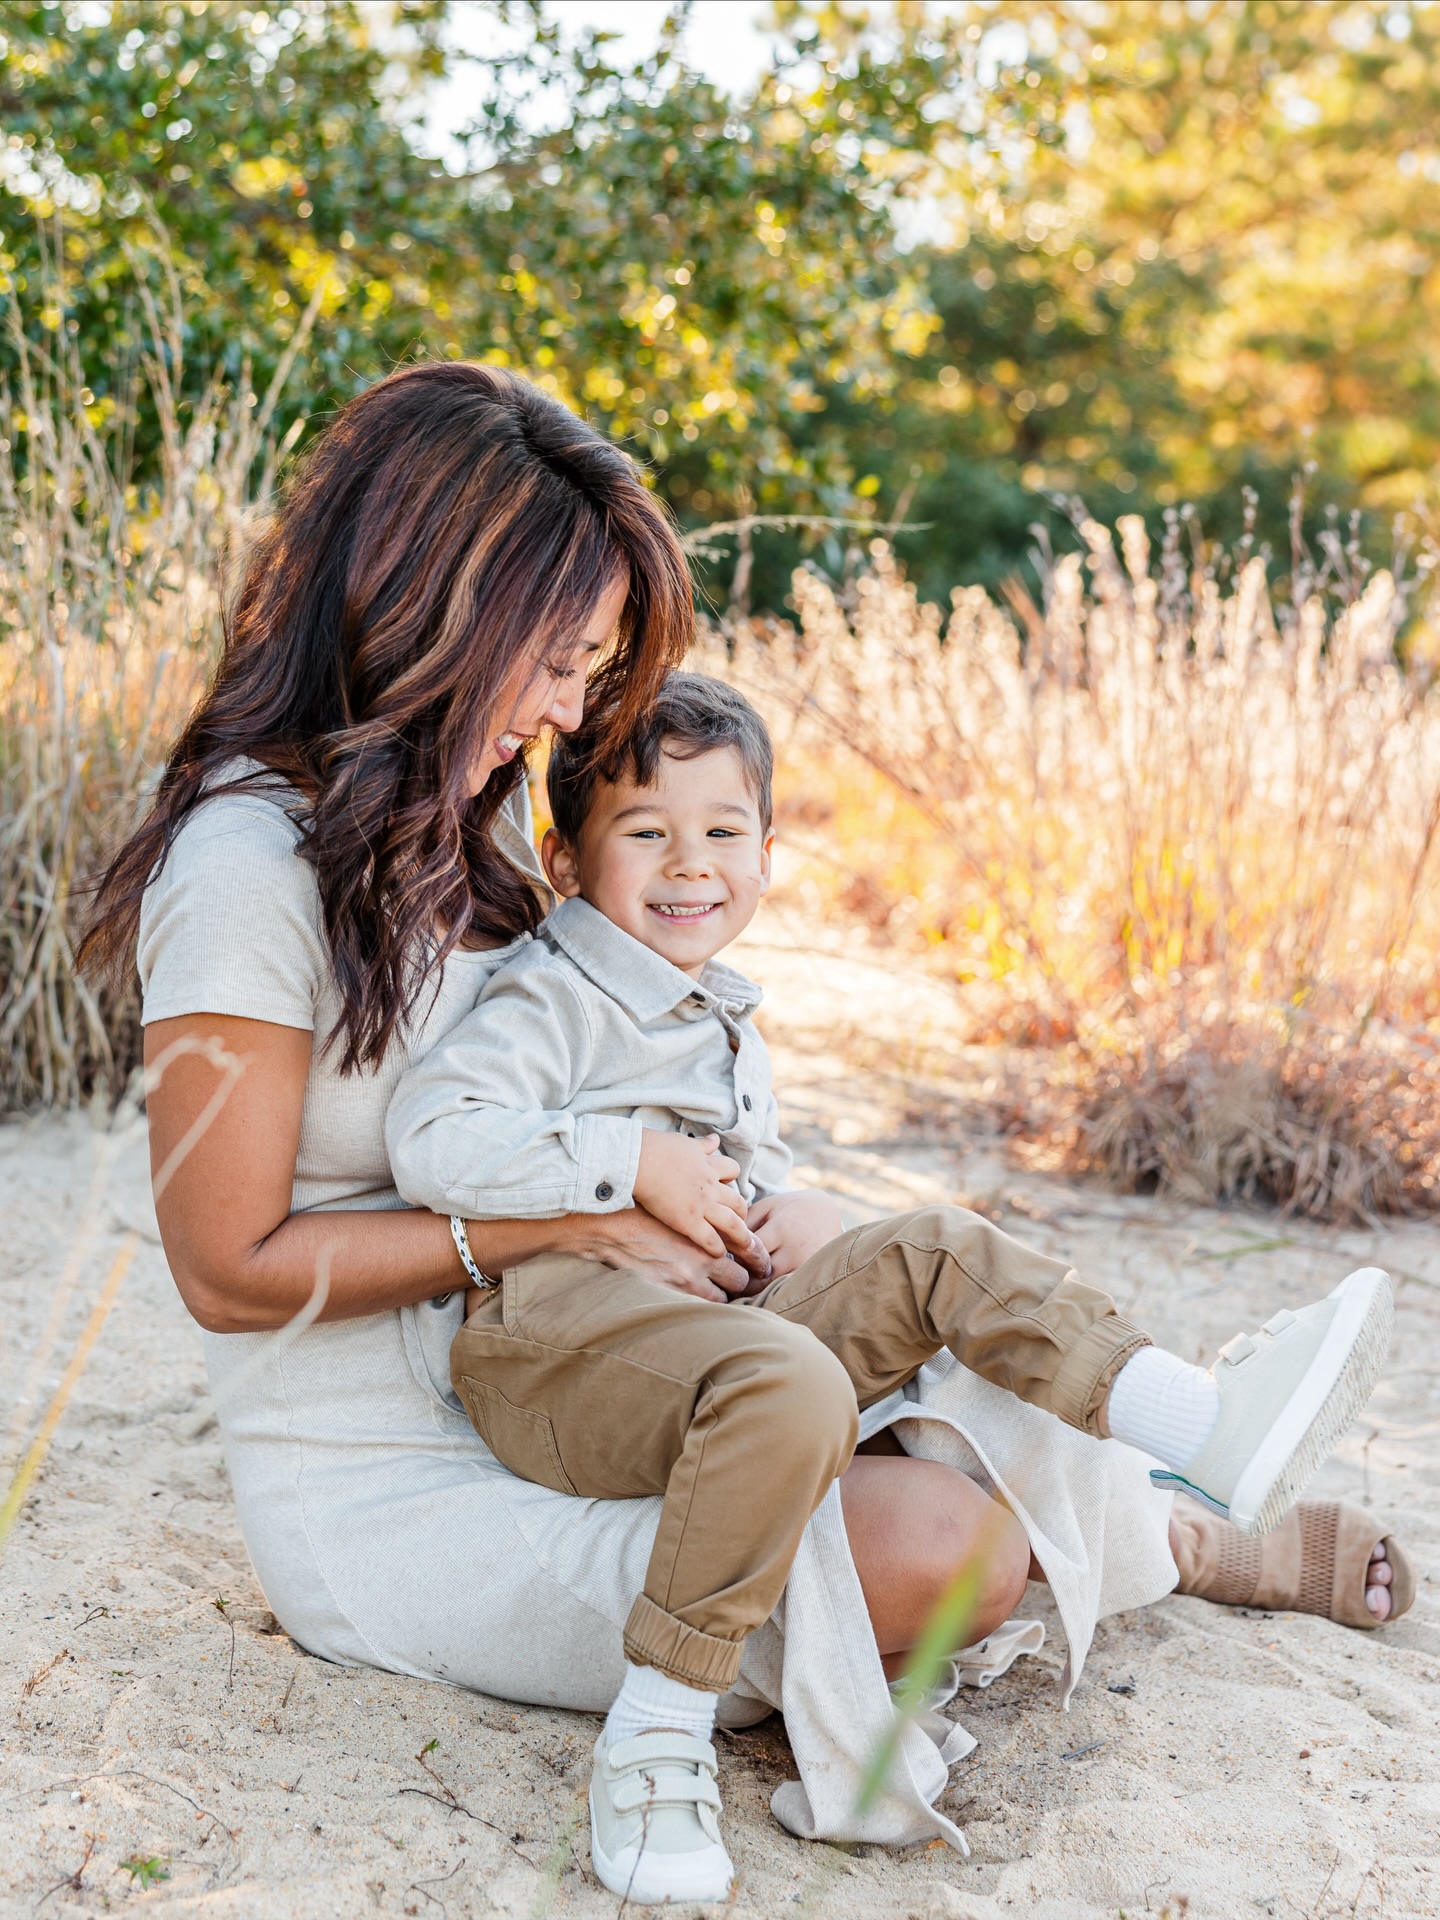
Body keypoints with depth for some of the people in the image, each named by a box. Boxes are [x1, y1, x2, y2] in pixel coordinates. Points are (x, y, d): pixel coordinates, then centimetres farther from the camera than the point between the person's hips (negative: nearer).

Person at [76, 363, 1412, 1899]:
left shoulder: (459, 815, 9)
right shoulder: (248, 862, -18)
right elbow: (230, 1268, -17)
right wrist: (567, 1221, -18)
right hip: (383, 1497, -8)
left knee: (943, 1439, -10)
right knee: (929, 1545, -24)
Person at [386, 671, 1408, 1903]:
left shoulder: (730, 1030, 23)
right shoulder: (554, 1001, -4)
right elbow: (429, 1140, -19)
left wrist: (790, 1215, 10)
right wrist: (633, 1162, -18)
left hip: (714, 1323, 8)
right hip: (558, 1330, -8)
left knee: (942, 1252, -5)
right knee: (790, 1385, -37)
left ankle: (1212, 1431, -15)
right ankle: (660, 1732, -30)